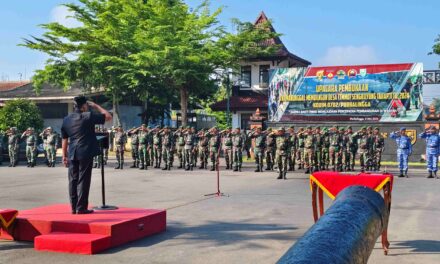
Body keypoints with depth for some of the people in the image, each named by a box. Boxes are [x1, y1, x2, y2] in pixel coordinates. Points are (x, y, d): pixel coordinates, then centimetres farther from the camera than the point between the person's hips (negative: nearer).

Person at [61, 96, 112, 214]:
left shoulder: (66, 119, 9)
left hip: (72, 154, 5)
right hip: (86, 153, -5)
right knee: (83, 180, -1)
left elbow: (64, 139, 10)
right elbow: (108, 116, -3)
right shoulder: (88, 116, -8)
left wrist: (64, 156, 15)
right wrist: (95, 106, 5)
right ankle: (81, 208, 0)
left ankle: (74, 207, 14)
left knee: (73, 180, 10)